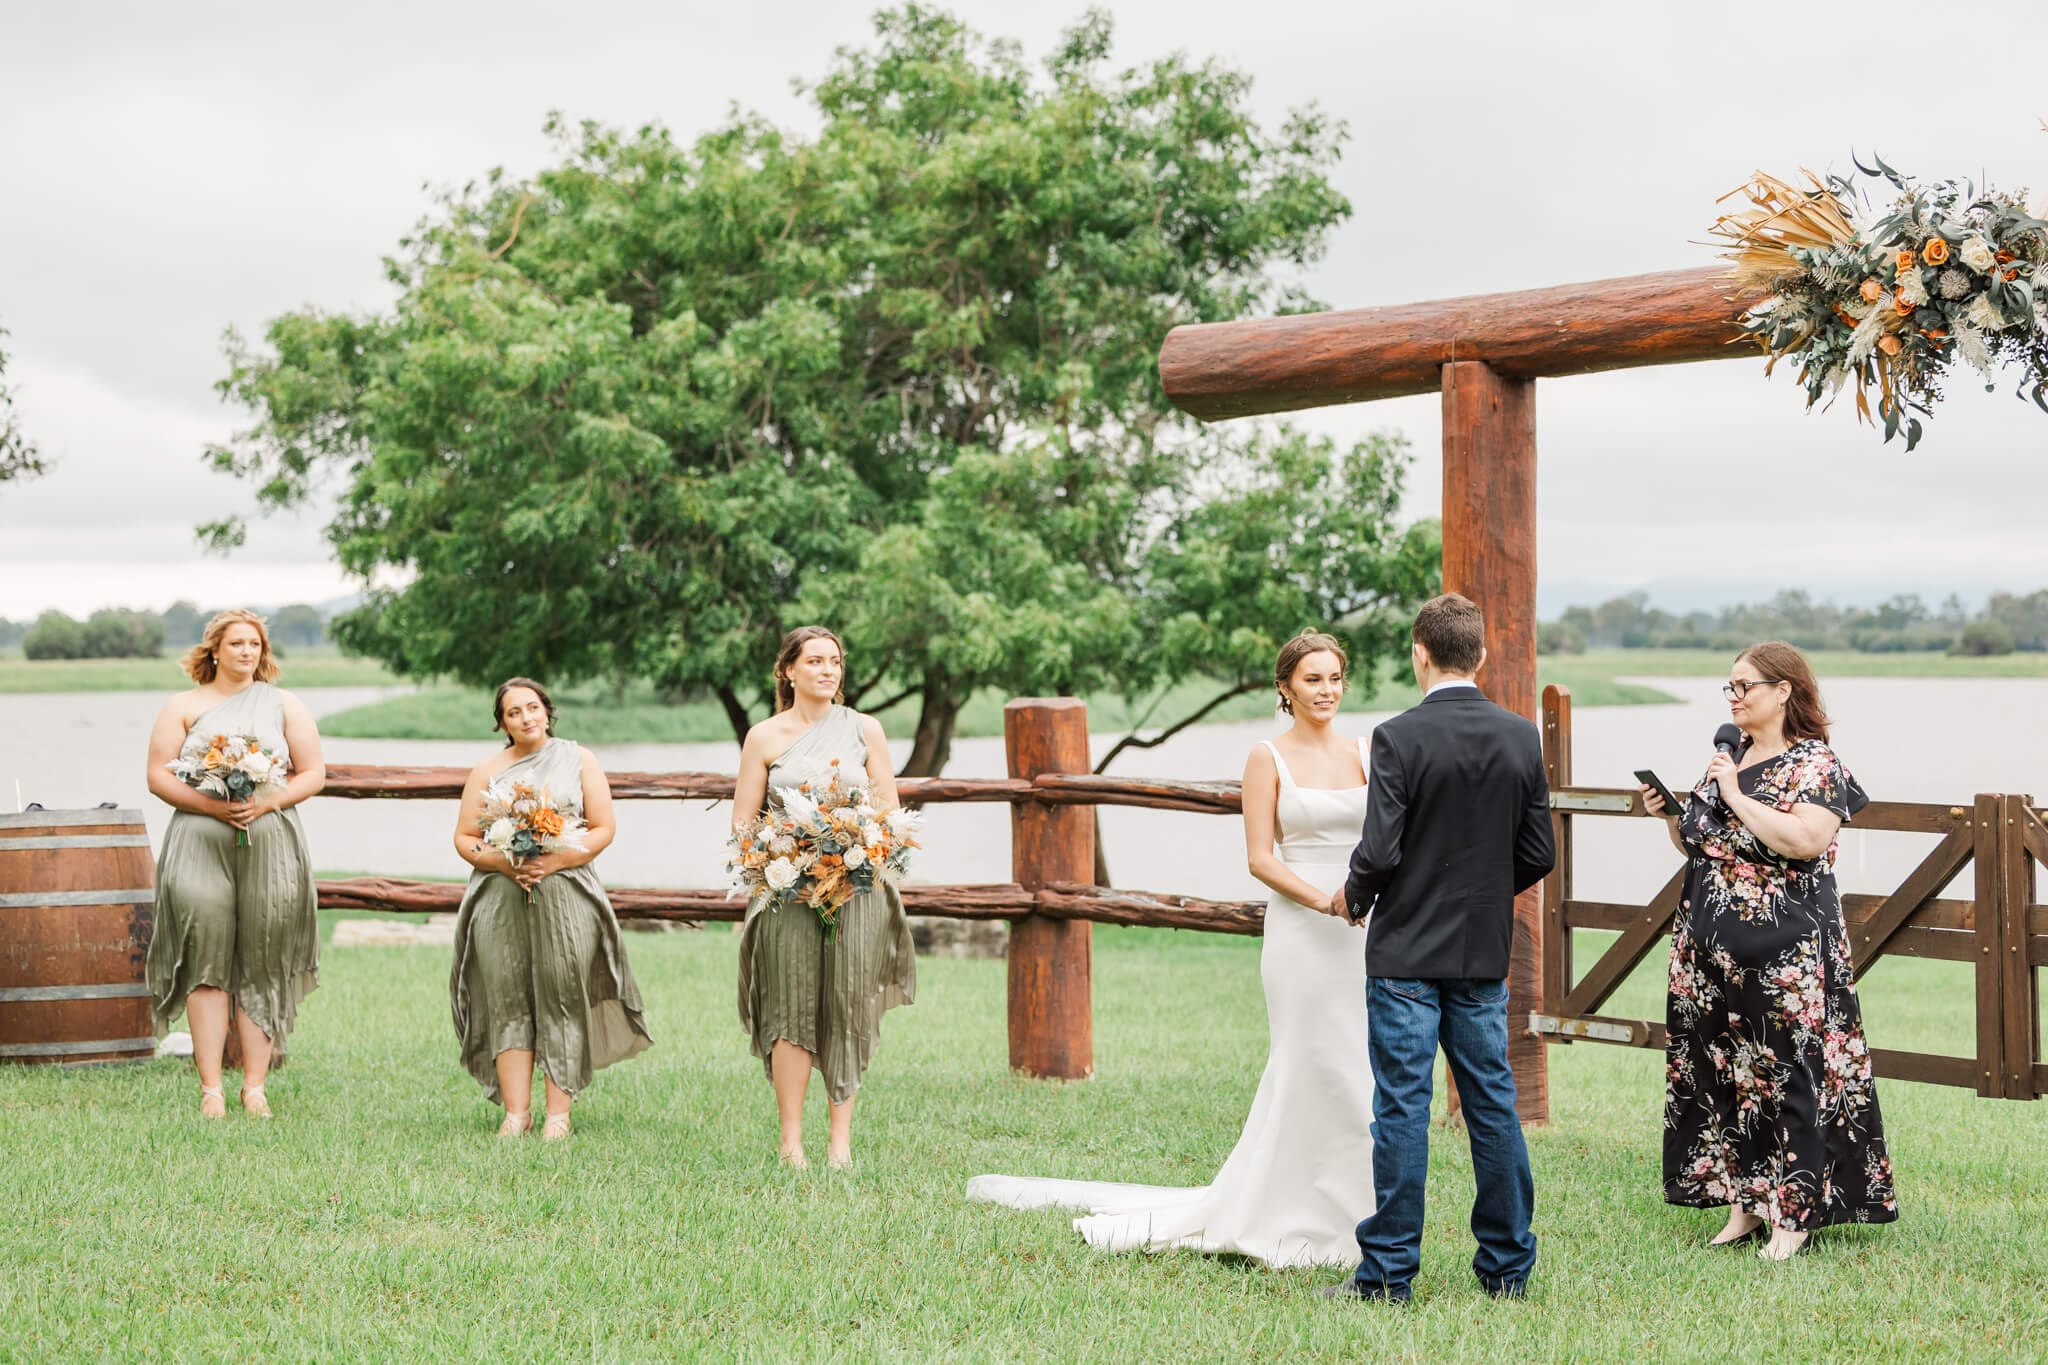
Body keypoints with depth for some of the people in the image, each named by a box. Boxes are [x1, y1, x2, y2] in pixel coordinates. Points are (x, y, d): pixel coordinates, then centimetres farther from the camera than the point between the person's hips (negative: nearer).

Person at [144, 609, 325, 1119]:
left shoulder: (284, 705, 13)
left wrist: (267, 801, -9)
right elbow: (159, 776, 3)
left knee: (263, 966, -2)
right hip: (200, 845, -1)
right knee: (206, 962, -8)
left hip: (271, 845, 1)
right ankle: (210, 1087, -6)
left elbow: (313, 775, 8)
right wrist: (210, 804, -12)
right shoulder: (184, 707, 10)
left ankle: (255, 1086, 2)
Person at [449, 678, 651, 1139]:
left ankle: (558, 1113, -5)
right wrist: (504, 863, -10)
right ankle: (516, 1113, -4)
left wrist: (556, 860, -11)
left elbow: (603, 829, 4)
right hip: (501, 898, 1)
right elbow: (464, 838, 9)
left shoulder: (578, 760, 10)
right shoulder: (488, 771, 13)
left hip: (565, 894, -1)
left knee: (562, 997, -7)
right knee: (507, 1001, -4)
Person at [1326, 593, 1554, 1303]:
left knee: (1402, 1109, -1)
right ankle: (1508, 1266, 16)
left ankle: (1389, 1272, 3)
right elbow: (1538, 854, 5)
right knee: (1493, 1104, 11)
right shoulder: (1522, 738, 1)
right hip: (1485, 953, 5)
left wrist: (1353, 897, 3)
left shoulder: (1399, 737, -14)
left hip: (1407, 951, -4)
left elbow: (1380, 851, -17)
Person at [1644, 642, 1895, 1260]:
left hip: (1784, 952, -8)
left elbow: (1805, 840, -24)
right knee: (1724, 1073, 8)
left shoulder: (1813, 763, -7)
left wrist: (1736, 796, -18)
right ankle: (1743, 1206, 15)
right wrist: (1670, 815, 3)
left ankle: (1794, 1215, 0)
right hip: (1712, 950, 8)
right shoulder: (1726, 760, 15)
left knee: (1788, 1074, -5)